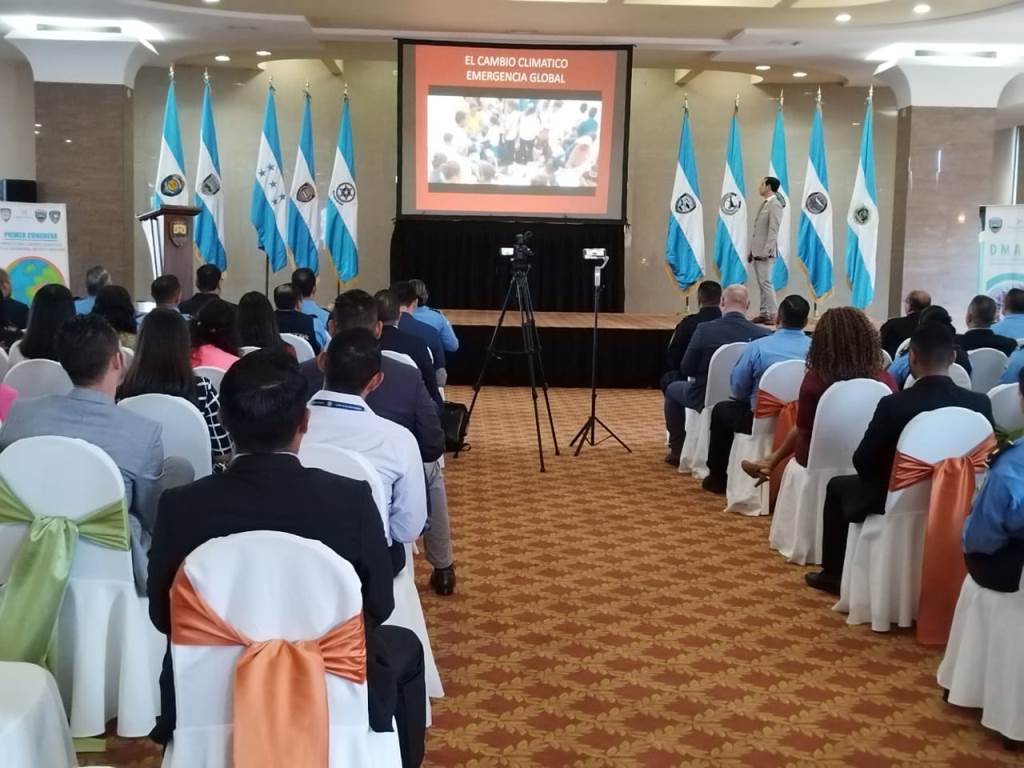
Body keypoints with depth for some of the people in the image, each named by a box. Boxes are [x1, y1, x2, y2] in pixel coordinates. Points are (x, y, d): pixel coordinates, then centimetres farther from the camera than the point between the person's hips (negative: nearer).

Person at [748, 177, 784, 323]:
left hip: (765, 252, -9)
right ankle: (764, 313, 11)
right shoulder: (764, 203, 17)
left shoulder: (775, 204, -11)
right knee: (761, 284, 8)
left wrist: (766, 251, -23)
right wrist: (752, 251, 16)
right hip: (757, 251, 9)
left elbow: (773, 230, -18)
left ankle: (774, 314, -10)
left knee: (765, 282, -11)